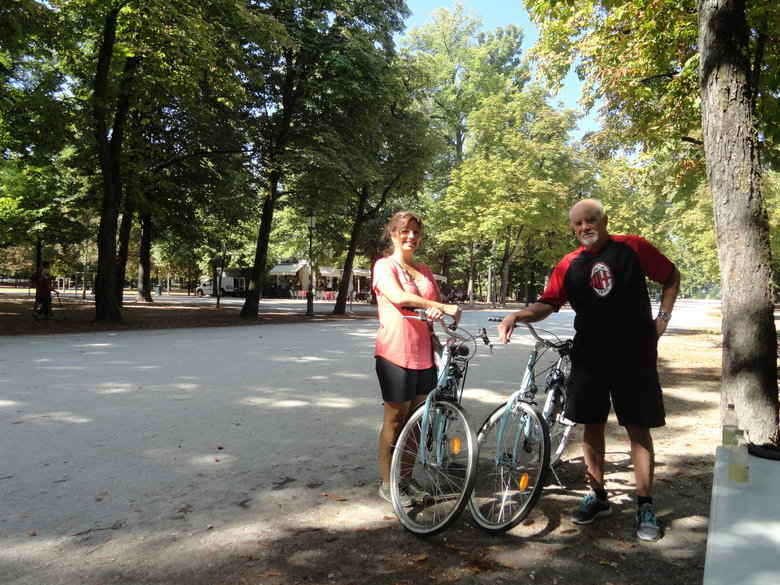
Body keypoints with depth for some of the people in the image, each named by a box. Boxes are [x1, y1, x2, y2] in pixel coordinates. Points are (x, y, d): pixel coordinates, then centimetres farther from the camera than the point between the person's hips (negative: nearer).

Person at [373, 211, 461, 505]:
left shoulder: (424, 270, 17)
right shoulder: (384, 266, -3)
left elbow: (436, 305, 19)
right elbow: (398, 297, -20)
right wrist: (443, 307, -27)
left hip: (424, 354, 6)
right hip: (395, 353, -6)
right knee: (395, 419, 2)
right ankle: (387, 483, 15)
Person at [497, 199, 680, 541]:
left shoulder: (633, 248, -3)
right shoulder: (569, 265, 2)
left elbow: (671, 277, 9)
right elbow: (548, 303, -3)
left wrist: (663, 317, 0)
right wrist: (517, 315, -20)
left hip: (634, 356, -2)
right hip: (590, 357, 3)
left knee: (638, 429, 3)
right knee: (592, 426, 9)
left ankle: (645, 506, 15)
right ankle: (598, 496, 25)